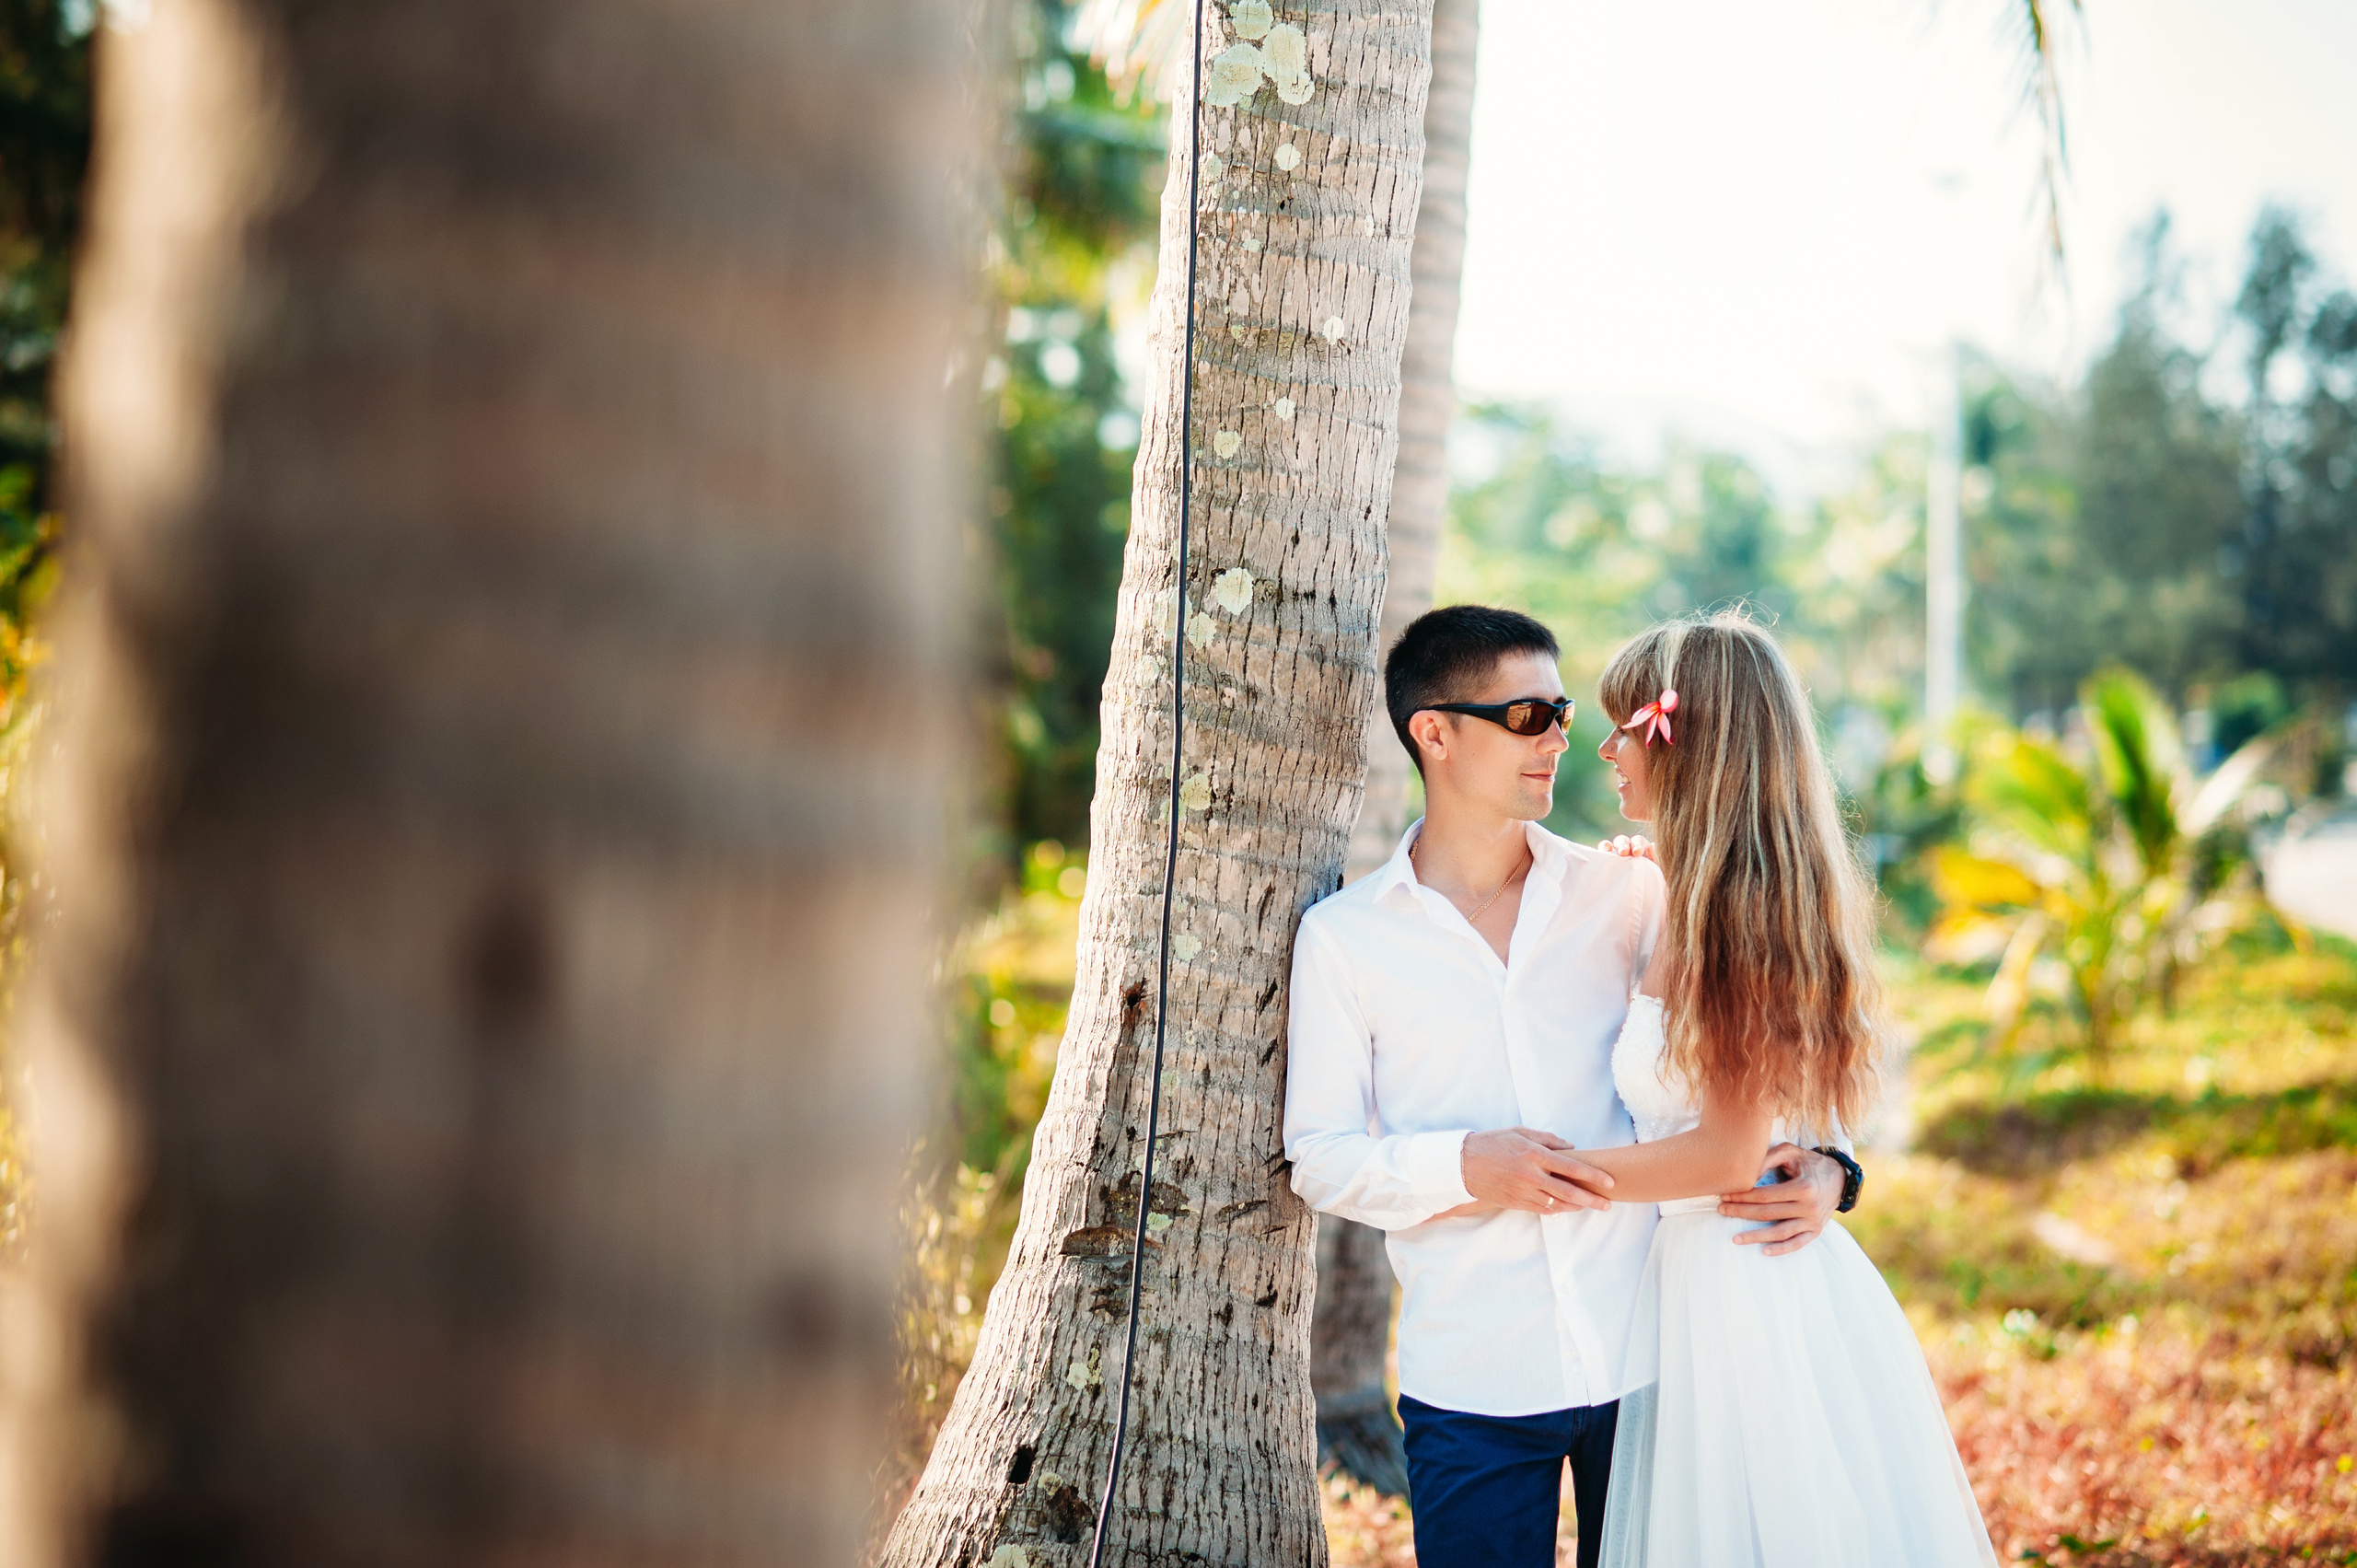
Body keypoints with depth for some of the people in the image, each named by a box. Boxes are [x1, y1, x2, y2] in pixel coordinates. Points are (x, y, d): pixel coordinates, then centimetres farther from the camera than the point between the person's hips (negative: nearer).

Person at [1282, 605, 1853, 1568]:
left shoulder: (1624, 892, 6)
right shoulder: (1345, 936, 2)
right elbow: (1319, 1156, 0)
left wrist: (1820, 1164, -10)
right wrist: (1467, 1167, -17)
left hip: (1645, 1355, 2)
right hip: (1472, 1383, -1)